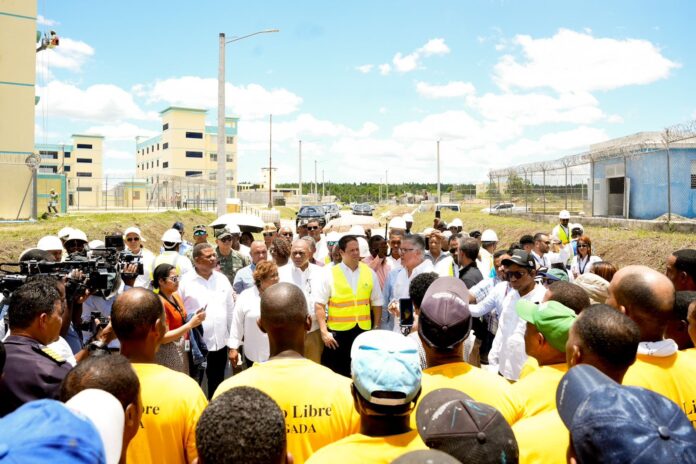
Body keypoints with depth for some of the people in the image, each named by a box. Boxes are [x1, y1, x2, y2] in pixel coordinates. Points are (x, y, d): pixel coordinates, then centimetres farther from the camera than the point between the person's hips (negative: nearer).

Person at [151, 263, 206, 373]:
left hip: (182, 351, 8)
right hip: (168, 355, -8)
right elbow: (164, 337, -21)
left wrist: (194, 318, -2)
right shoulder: (160, 303, -18)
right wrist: (190, 324, -25)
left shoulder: (176, 296, 6)